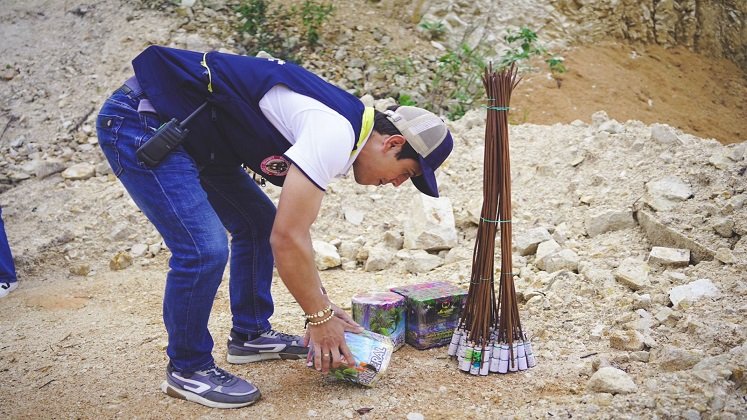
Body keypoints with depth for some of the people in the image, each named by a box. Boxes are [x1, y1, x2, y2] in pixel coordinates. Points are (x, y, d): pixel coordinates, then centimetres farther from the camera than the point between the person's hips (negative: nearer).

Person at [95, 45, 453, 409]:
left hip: (189, 131, 10)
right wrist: (320, 317, -10)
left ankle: (250, 335, 28)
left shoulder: (339, 126, 8)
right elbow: (287, 239, -23)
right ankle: (186, 369, 4)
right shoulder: (335, 136, -23)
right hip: (140, 123, -10)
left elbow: (293, 229, 16)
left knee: (261, 224, 13)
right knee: (205, 249, -19)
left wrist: (322, 303, 15)